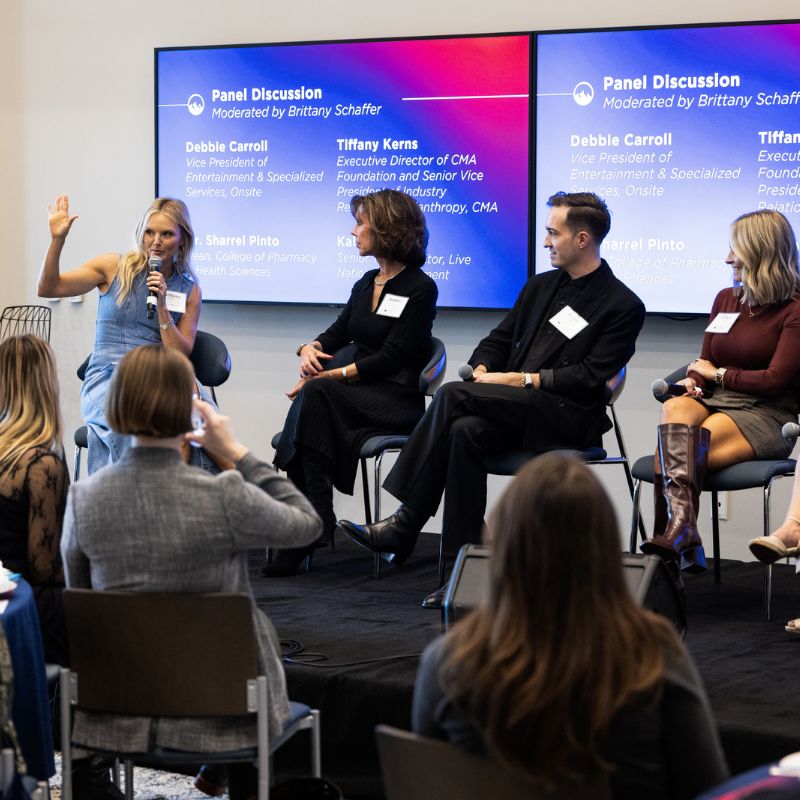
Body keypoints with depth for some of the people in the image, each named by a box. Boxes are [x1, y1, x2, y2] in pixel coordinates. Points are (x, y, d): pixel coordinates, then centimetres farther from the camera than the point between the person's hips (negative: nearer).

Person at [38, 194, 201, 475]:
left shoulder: (189, 290, 10)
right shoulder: (115, 268, 7)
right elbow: (49, 288, 1)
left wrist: (162, 305, -7)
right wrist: (57, 239, -14)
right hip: (106, 379, -1)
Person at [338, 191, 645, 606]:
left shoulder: (623, 306, -2)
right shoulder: (541, 286, 21)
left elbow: (591, 377, -11)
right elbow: (499, 339, 22)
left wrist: (522, 379, -16)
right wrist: (482, 370, -1)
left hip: (567, 417, -6)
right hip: (516, 411, 7)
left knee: (454, 396, -26)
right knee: (465, 431, -29)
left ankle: (404, 525, -19)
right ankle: (466, 568, -28)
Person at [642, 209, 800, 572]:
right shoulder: (726, 299, 21)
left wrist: (718, 374, 1)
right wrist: (692, 380, -4)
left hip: (764, 415, -5)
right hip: (714, 401, 5)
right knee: (674, 410, -33)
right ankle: (681, 532, -51)